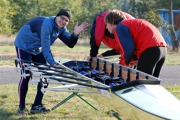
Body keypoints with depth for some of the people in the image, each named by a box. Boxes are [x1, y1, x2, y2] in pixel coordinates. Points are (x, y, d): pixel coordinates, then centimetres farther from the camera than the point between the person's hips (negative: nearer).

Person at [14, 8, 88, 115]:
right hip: (24, 47, -8)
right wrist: (53, 63, -38)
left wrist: (75, 34, -25)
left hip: (37, 50, 9)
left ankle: (37, 106, 5)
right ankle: (22, 107, -5)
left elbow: (70, 44, -7)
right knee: (26, 75, -15)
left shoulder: (61, 28, -4)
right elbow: (45, 48, -34)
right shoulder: (47, 24, -31)